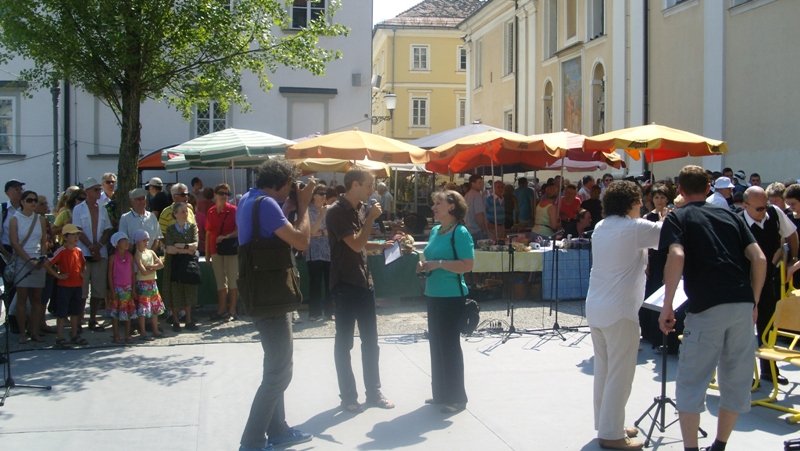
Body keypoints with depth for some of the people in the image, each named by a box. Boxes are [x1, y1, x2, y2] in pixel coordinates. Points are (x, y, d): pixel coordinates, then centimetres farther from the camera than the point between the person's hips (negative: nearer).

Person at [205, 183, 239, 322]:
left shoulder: (233, 210, -4)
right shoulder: (210, 212, 9)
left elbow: (240, 229, -9)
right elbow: (208, 233, 12)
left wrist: (226, 236, -21)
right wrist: (207, 253, 10)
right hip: (215, 250, 4)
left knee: (233, 280, -2)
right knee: (220, 281, 8)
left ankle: (232, 311, 3)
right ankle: (222, 310, 14)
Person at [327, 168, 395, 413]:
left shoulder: (358, 208, 11)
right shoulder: (337, 212, -16)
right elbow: (356, 245, -21)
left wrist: (381, 245, 9)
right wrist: (371, 218, -15)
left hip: (364, 282, 8)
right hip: (344, 285, -8)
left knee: (370, 340, 12)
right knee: (344, 342, 3)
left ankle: (374, 392, 22)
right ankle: (348, 396, 13)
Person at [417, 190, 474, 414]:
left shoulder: (460, 233, -13)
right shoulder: (434, 231, 12)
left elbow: (467, 265, -21)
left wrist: (438, 264, -22)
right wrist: (425, 266, 4)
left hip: (452, 296, -8)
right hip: (434, 294, 8)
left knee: (450, 345, -2)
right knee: (436, 343, 13)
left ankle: (456, 398, 9)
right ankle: (441, 393, 24)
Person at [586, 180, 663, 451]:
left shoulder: (600, 228, 10)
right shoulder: (634, 228, -13)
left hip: (595, 307, 8)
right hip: (620, 310, -8)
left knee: (603, 370, 16)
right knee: (620, 375, -1)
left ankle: (606, 425, 25)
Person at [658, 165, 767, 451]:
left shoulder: (678, 217, 6)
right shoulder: (730, 215, 18)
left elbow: (677, 257, -13)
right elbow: (759, 259, 8)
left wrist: (667, 306, -11)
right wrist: (754, 302, 16)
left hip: (707, 307, -4)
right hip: (743, 304, 5)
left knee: (692, 382, 6)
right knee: (737, 381, 16)